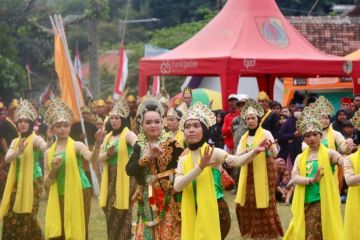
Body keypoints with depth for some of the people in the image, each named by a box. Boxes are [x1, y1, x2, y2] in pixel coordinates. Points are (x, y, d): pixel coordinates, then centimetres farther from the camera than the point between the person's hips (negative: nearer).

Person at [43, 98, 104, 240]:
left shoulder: (77, 146, -4)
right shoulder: (49, 152, 8)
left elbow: (92, 159, -25)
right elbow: (47, 183, 7)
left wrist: (97, 144, -44)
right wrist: (53, 169, -12)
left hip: (79, 194, -4)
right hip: (58, 198, 4)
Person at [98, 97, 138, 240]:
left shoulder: (128, 134, -8)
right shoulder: (108, 136, 14)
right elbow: (100, 158, 11)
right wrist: (108, 154, -11)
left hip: (124, 178, -7)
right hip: (110, 179, 7)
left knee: (122, 215, -6)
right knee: (111, 214, 10)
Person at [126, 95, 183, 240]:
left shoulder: (171, 144, -6)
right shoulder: (139, 146, 5)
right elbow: (129, 170, -9)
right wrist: (148, 157, -19)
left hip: (169, 199, -4)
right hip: (147, 201, 4)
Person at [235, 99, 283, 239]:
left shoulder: (266, 134, -6)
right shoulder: (244, 137, 11)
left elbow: (274, 155, -14)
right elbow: (237, 155, 4)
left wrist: (270, 147, -37)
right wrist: (246, 151, -17)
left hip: (263, 173, -5)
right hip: (248, 174, 5)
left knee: (264, 204, -7)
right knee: (245, 203, 5)